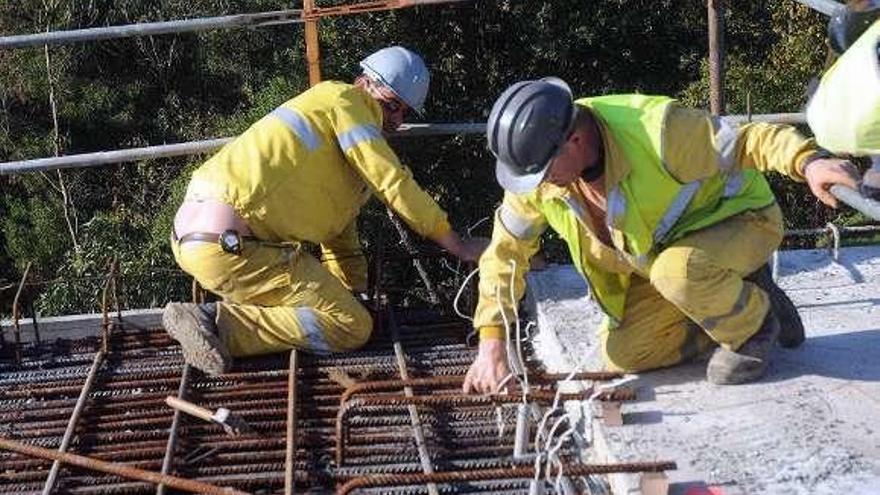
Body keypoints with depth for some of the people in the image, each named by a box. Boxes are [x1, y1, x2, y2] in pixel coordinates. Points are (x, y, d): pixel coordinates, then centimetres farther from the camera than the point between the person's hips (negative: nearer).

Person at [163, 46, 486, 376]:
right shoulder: (344, 100, -1)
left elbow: (339, 228, 29)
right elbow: (393, 183, -9)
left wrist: (354, 293, 24)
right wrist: (458, 246, -4)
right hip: (226, 244, -11)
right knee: (353, 327, -9)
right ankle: (221, 325, -13)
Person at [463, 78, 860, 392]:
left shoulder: (655, 132, -36)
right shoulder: (535, 176, -17)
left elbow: (749, 140, -32)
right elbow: (505, 253, -7)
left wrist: (807, 162, -52)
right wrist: (491, 342, -13)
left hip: (739, 219, -7)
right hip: (660, 259, 7)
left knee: (677, 270, -39)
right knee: (621, 356, -2)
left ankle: (755, 323, -7)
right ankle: (733, 302, 13)